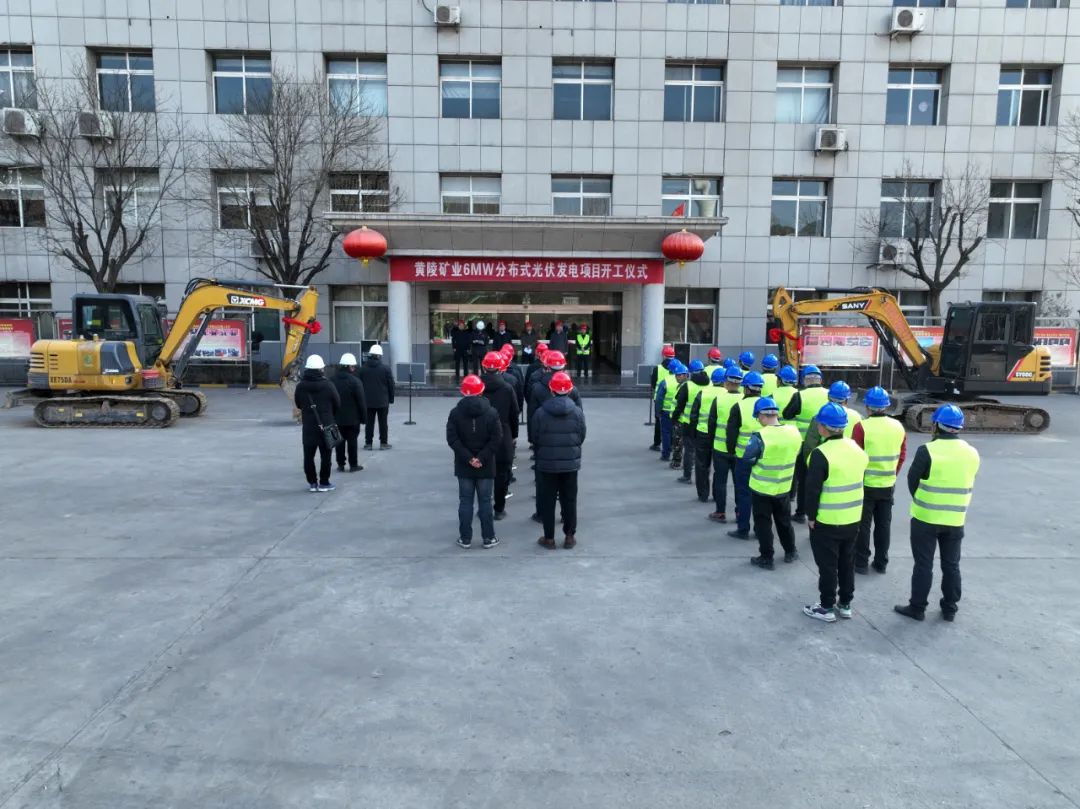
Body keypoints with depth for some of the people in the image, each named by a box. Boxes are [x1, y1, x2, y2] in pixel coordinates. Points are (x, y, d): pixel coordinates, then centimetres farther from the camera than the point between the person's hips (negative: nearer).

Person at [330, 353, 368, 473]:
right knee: (352, 441, 3)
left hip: (336, 418, 4)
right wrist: (363, 417, -4)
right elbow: (361, 401, -13)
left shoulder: (332, 380, 3)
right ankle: (353, 464, 8)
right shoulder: (355, 381, -14)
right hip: (352, 418, -4)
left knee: (339, 441, 10)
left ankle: (340, 464, 14)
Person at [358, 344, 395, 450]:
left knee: (369, 422, 7)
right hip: (383, 401, -2)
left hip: (367, 401, 2)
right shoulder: (385, 369, -7)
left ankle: (368, 443, 9)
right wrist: (391, 399, 7)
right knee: (383, 423, 6)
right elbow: (391, 385, -3)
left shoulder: (363, 369, 0)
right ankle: (383, 443, 9)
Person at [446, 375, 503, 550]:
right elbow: (496, 439, -12)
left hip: (463, 466, 1)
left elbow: (452, 439, -10)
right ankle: (488, 538, 13)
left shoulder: (455, 413, -3)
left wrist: (468, 458, -10)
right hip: (486, 466, 0)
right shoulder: (491, 413, -5)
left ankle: (465, 538, 12)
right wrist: (482, 458, -11)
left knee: (465, 501, 8)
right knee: (485, 501, 7)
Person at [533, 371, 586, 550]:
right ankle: (569, 536, 19)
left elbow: (535, 437, -3)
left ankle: (549, 538, 14)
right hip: (571, 463, 1)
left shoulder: (540, 413, -11)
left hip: (547, 463, -1)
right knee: (569, 500, 12)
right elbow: (581, 436, 0)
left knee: (547, 501, 9)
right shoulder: (577, 412, -8)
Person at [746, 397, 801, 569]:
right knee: (784, 520, 24)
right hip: (784, 487, 5)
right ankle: (790, 552, 38)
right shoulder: (794, 431, -9)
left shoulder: (760, 436, -25)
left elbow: (748, 459, -17)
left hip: (761, 488, -5)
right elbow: (795, 454, 5)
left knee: (763, 523, 11)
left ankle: (766, 558, 19)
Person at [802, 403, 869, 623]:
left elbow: (812, 489, -19)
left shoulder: (821, 453, -21)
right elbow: (858, 480, 11)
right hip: (853, 518, 7)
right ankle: (845, 604, 29)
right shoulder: (857, 448, 2)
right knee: (847, 562, 18)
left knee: (827, 565, 5)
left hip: (827, 520, -7)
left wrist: (811, 516, -8)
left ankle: (826, 608, 15)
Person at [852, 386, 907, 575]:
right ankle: (881, 563, 24)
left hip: (865, 485, -4)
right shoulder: (898, 426, 0)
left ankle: (861, 563, 14)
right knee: (884, 524, 15)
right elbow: (902, 456, 6)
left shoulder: (862, 426, -17)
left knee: (862, 525, 7)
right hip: (888, 485, 4)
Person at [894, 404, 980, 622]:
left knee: (923, 564, 5)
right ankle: (950, 609, 25)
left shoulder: (928, 450, -16)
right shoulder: (972, 453, 1)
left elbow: (912, 480, -7)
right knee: (951, 565, 15)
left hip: (926, 517, -4)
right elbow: (968, 485, 9)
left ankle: (917, 608, 13)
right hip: (956, 519, 4)